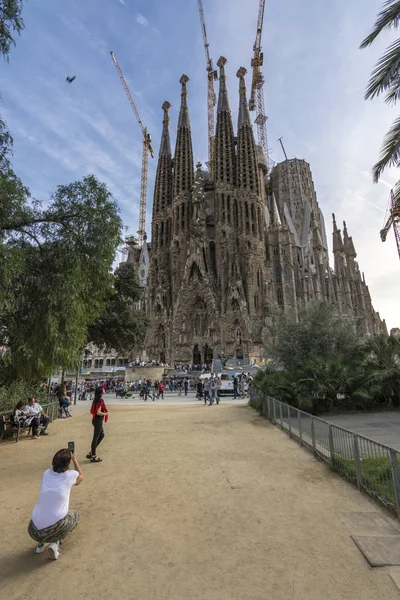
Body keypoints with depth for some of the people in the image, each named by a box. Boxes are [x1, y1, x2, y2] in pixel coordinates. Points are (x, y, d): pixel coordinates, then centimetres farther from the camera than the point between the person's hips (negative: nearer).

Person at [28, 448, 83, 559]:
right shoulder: (70, 475, -7)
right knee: (75, 515, 26)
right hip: (55, 529, -5)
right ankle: (56, 542, 6)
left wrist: (62, 455, 31)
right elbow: (81, 476, 19)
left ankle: (41, 542, 20)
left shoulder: (46, 473, 3)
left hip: (34, 531, 5)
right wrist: (75, 459, 27)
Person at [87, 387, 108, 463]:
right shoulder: (100, 401, -20)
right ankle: (93, 456, 14)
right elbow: (98, 412, -25)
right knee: (96, 437, 2)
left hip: (95, 420, 9)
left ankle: (91, 452, 24)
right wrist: (106, 414, -10)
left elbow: (91, 411, 14)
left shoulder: (96, 400, 8)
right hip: (98, 421, -9)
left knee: (102, 435, 20)